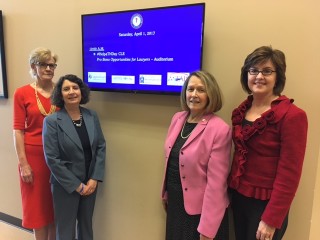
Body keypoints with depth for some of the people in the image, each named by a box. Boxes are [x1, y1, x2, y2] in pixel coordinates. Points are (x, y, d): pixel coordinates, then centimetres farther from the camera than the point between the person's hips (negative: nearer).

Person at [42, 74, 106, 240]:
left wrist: (94, 179, -6)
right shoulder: (52, 121, -12)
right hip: (65, 186, -4)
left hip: (90, 183, 4)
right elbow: (52, 159, -14)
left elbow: (101, 147, 1)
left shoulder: (92, 116, 0)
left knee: (86, 225, 20)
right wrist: (76, 185, -13)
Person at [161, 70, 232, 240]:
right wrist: (166, 193, 14)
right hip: (175, 202, 6)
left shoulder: (219, 129, -21)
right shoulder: (177, 119, -1)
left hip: (200, 209, -6)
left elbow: (216, 182, -20)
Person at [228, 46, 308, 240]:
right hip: (239, 196, 6)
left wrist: (271, 219, -16)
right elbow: (239, 155, 8)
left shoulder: (292, 115, -17)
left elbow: (289, 174, -17)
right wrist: (232, 188, 7)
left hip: (267, 204, -6)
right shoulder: (242, 110, 3)